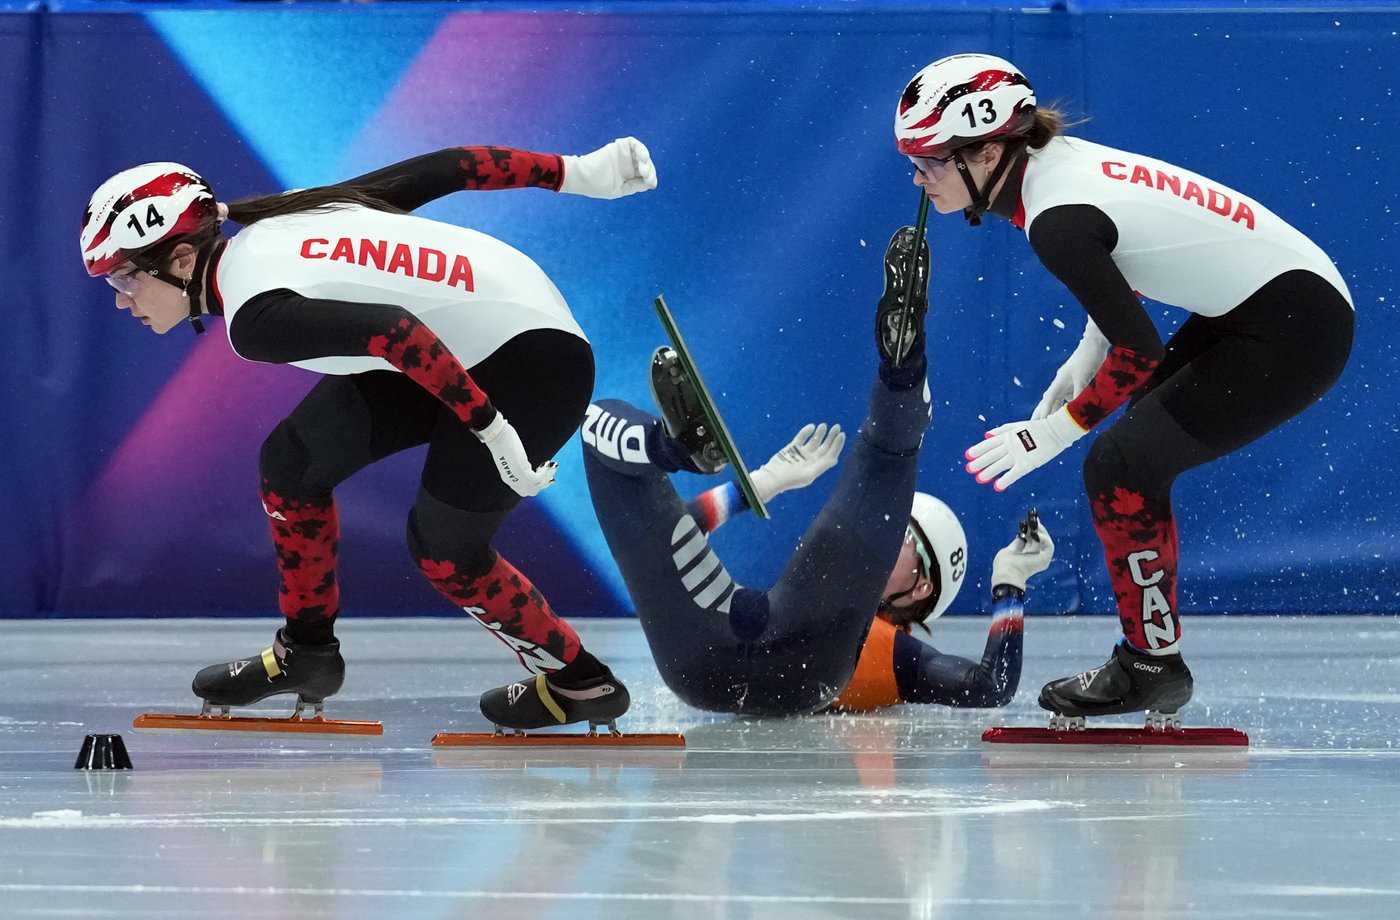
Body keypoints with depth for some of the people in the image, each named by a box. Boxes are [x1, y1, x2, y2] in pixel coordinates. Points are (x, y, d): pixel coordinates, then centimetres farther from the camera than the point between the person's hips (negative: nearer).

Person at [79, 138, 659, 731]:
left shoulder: (256, 315, -24)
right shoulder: (275, 221, 1)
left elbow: (393, 333, -36)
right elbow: (437, 171, 0)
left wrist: (492, 430, -35)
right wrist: (577, 173, 2)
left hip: (530, 359, -10)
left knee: (443, 549, 0)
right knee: (293, 460, 7)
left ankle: (578, 683, 19)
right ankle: (307, 650, 23)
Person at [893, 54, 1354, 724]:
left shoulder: (1057, 218, -23)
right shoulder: (1055, 158, 4)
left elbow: (1139, 350, -19)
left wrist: (1053, 431, -9)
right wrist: (1082, 363, 12)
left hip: (1295, 332, -10)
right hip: (1247, 303, 10)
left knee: (1121, 465, -9)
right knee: (1135, 452, 15)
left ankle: (1151, 665, 2)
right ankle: (1150, 652, 21)